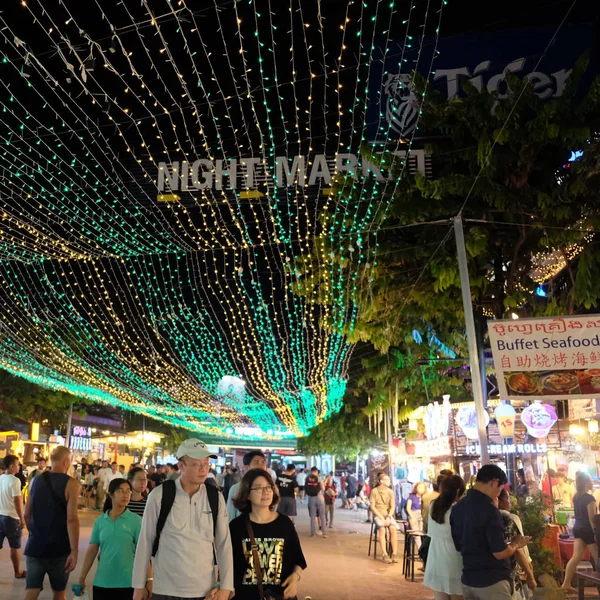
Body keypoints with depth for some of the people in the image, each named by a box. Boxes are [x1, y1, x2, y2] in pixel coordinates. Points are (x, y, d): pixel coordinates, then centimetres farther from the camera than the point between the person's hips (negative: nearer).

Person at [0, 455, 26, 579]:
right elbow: (17, 501, -18)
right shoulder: (14, 480, -17)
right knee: (15, 547, 9)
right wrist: (22, 519, -12)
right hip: (11, 517, -6)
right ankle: (18, 572, 21)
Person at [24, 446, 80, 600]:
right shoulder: (70, 483, -12)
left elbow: (27, 515, 9)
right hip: (59, 548, -3)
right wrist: (74, 551, -16)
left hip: (35, 546, 4)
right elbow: (71, 519, -19)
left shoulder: (36, 480, 3)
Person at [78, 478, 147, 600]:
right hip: (102, 582, 3)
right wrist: (82, 578, 5)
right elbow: (92, 551, 6)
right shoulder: (100, 521, 3)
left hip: (127, 583, -2)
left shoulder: (136, 520, -6)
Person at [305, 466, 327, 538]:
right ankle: (324, 532, 6)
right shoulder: (318, 478, -8)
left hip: (311, 498, 2)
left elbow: (305, 489, 2)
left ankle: (313, 533, 10)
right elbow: (323, 488, -6)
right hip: (319, 497, -2)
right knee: (322, 516, 7)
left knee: (313, 516, 10)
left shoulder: (307, 478, 0)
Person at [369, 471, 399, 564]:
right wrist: (381, 518, -15)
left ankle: (394, 554, -25)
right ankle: (384, 554, -31)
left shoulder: (390, 492, 6)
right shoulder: (374, 491, -3)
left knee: (393, 528, -27)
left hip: (388, 515, 3)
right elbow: (372, 507, -6)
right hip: (378, 515, -3)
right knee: (382, 528, -32)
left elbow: (392, 507, 3)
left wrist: (388, 517, -14)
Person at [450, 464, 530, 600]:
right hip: (492, 581, -7)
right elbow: (500, 553, -19)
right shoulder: (489, 510, -20)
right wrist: (516, 543, 0)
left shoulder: (457, 507, 4)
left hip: (467, 580, 7)